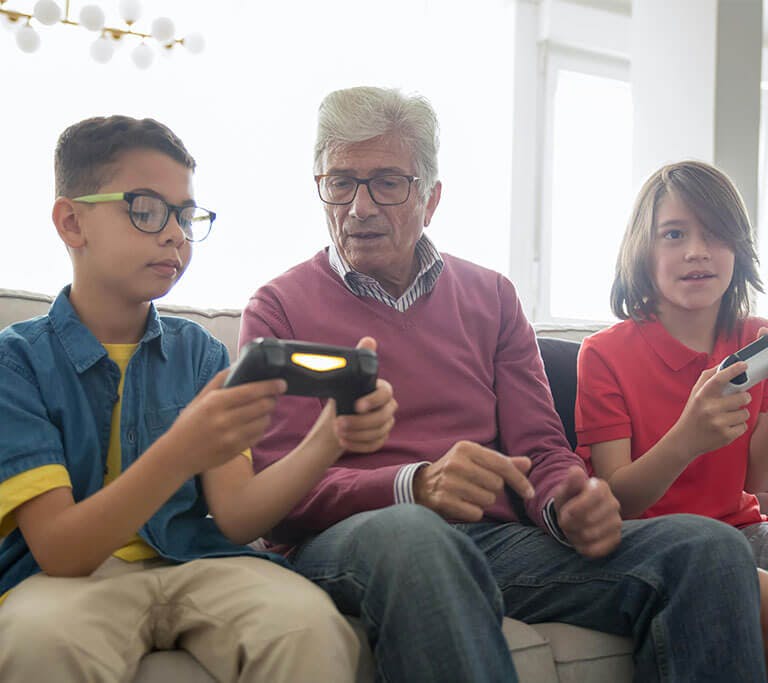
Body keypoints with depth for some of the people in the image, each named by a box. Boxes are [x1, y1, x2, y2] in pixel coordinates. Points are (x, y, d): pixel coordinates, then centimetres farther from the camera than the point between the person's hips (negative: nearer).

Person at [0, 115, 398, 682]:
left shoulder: (199, 352, 12)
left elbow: (235, 518, 1)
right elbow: (58, 551, -13)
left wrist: (328, 441, -18)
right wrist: (180, 453, -29)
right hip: (69, 578, -1)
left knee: (309, 624, -31)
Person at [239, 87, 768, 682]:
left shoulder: (490, 296, 20)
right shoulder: (278, 309, 8)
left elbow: (541, 449, 14)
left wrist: (572, 504, -13)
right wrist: (417, 486, -23)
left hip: (500, 541, 4)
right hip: (348, 541, -3)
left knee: (709, 548, -20)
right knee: (411, 536, -42)